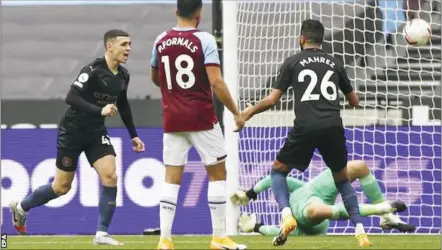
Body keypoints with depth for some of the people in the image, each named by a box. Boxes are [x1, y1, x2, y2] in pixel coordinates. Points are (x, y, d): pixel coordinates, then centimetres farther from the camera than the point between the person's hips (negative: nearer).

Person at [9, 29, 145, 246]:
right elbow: (71, 98, -30)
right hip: (72, 131, -6)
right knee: (62, 187, 3)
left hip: (96, 133, 6)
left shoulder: (123, 76, 2)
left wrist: (133, 135, 20)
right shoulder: (93, 70, -21)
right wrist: (100, 110, -39)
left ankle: (101, 233, -7)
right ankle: (21, 207, 29)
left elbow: (123, 105, 19)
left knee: (110, 177, -13)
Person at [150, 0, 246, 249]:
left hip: (172, 119, 4)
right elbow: (216, 82, -16)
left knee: (172, 179, 5)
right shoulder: (204, 40, -10)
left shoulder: (161, 41, 5)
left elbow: (155, 79, 20)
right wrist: (236, 112, -9)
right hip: (202, 118, -4)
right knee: (218, 173, 8)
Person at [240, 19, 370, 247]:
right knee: (342, 179, 20)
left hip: (306, 126, -3)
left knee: (278, 170, 17)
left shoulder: (293, 62, 9)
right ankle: (360, 230, 3)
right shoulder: (334, 63, 17)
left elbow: (273, 99, 7)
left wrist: (250, 111, 23)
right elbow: (354, 100, 23)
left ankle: (286, 215, -9)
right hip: (333, 126, 3)